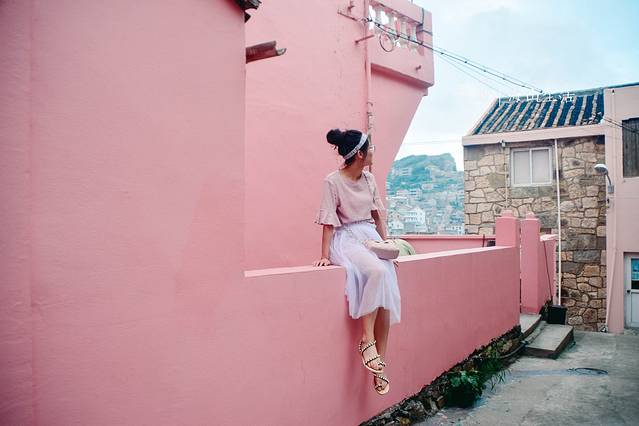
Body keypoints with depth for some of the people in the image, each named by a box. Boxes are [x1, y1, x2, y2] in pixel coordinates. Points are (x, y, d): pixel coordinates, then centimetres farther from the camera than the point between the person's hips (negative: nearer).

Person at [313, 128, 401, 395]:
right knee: (376, 272, -34)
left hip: (371, 236, 6)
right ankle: (367, 340, -22)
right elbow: (329, 221, -12)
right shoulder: (333, 181, -9)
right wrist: (325, 255, -18)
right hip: (348, 239, -6)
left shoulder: (369, 179, 11)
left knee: (387, 292, -13)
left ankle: (380, 364, -6)